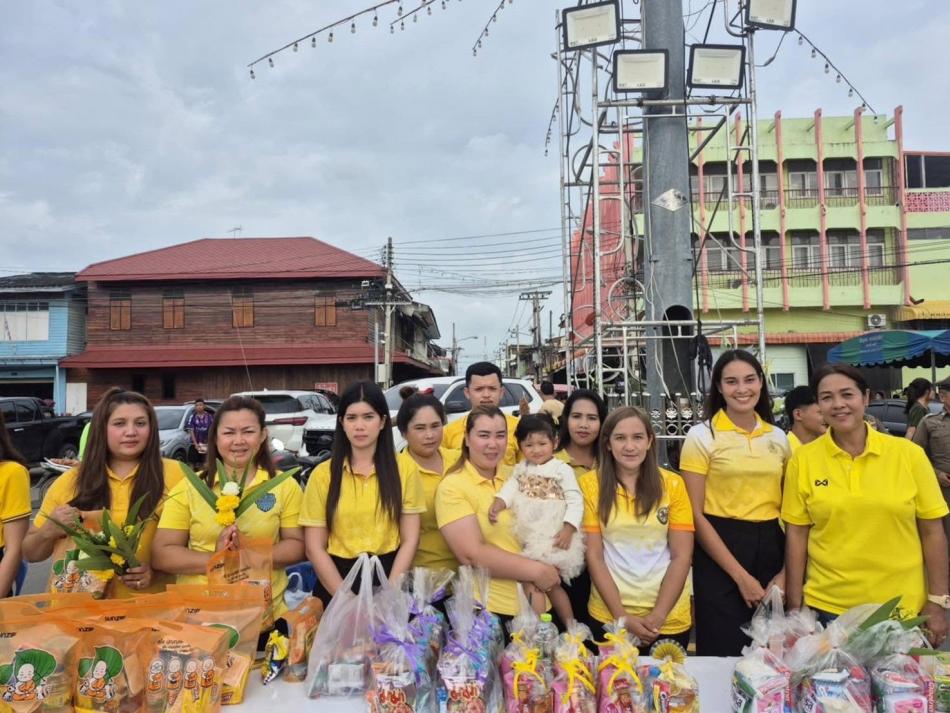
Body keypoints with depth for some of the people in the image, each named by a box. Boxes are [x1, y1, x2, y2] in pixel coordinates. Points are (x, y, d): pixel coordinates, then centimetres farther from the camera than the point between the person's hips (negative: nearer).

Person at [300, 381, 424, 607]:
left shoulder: (404, 470, 3)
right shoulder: (323, 474, 2)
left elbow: (410, 541, 2)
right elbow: (315, 548, 0)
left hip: (389, 576, 0)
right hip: (336, 586, 0)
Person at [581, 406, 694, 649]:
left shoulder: (672, 484, -3)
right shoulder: (590, 484, -5)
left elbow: (682, 556, -4)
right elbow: (593, 556, -5)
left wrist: (658, 616, -12)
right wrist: (621, 615, -12)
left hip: (669, 618, 1)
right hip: (609, 615, -1)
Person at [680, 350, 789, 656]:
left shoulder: (778, 437, 8)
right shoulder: (702, 436, -6)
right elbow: (696, 514, -9)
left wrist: (785, 572, 1)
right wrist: (741, 576, -11)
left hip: (771, 549, 5)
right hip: (720, 551, -4)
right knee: (723, 657, 3)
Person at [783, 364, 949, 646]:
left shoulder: (909, 453, -4)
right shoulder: (803, 459, -5)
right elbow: (796, 534, -1)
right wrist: (795, 606, -1)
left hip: (903, 608, 1)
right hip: (827, 607, 0)